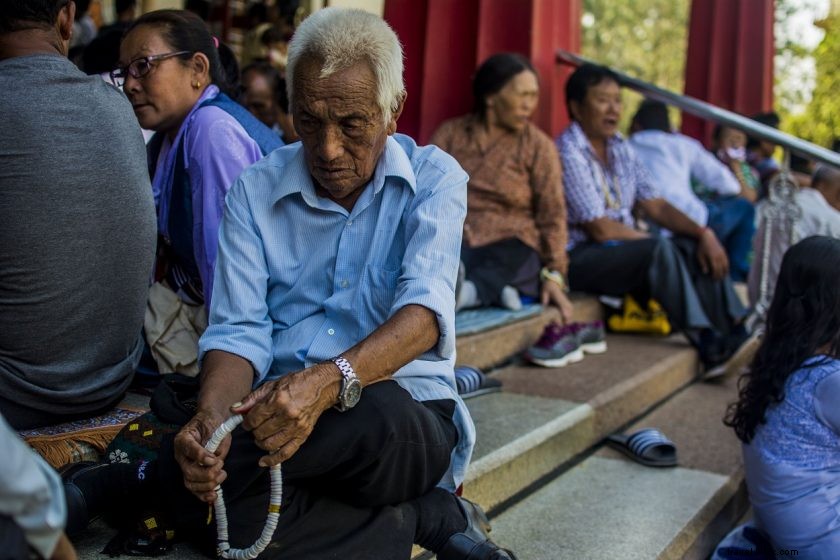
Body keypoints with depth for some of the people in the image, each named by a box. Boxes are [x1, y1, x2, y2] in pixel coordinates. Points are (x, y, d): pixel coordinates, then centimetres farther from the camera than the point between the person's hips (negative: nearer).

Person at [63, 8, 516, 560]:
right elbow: (239, 332, -2)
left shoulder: (434, 178, 1)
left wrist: (330, 380, -36)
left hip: (407, 414, -1)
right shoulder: (255, 192, 7)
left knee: (378, 415, -40)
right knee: (206, 492, -33)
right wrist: (210, 420, -26)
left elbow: (425, 311, -16)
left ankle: (140, 478, -15)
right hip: (274, 413, 2)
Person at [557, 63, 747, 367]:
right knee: (661, 248, -28)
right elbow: (600, 229, -18)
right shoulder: (568, 154, -14)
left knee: (695, 247, -8)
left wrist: (703, 233, -7)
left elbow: (656, 206, 8)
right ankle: (706, 342, -26)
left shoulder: (622, 149, 12)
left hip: (623, 249, 8)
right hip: (580, 258, -8)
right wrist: (653, 239, -6)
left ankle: (737, 334, -14)